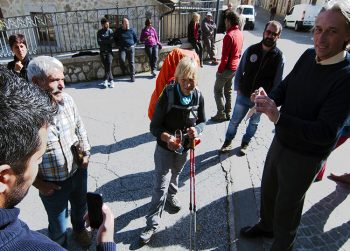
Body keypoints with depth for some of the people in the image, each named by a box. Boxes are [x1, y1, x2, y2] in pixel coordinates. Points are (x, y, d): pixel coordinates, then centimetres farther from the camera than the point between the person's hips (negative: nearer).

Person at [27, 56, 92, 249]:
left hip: (78, 172, 5)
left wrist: (86, 153, 2)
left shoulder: (67, 99, -13)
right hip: (52, 184, -4)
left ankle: (79, 229, 63)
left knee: (80, 206, 31)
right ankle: (60, 246, 51)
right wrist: (38, 183, -13)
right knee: (58, 227, 19)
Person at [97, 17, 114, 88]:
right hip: (102, 51, 1)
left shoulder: (110, 31, 4)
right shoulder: (99, 32, 5)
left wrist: (103, 42, -13)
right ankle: (111, 81, 6)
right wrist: (108, 41, -12)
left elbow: (112, 41, -7)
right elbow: (99, 42, -7)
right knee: (106, 66, -2)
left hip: (109, 51, -1)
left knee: (109, 64, -18)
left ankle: (106, 81, -11)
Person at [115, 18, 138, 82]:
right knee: (121, 59, -25)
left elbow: (136, 39, 18)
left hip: (131, 48, 1)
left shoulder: (131, 30, 7)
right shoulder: (119, 31, 6)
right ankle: (124, 70, 2)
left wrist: (133, 45, 7)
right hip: (122, 48, -1)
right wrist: (119, 45, 6)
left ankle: (132, 76, 6)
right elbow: (115, 40, 18)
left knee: (131, 62, -1)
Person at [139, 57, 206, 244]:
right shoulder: (167, 96, -25)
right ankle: (152, 223, 17)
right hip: (165, 148, -4)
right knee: (160, 185, 0)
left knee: (174, 176, 28)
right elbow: (155, 126, -21)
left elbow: (202, 121, 1)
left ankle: (171, 197, 58)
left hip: (184, 148, 4)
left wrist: (196, 130, -22)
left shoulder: (198, 97, -12)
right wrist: (167, 138, -40)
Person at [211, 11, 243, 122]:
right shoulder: (240, 34, 6)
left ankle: (221, 114, 7)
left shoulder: (229, 35, -21)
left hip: (227, 68, -8)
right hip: (235, 68, 8)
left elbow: (225, 57, -22)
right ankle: (228, 113, 24)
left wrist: (219, 70, -13)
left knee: (218, 91, 4)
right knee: (228, 90, 17)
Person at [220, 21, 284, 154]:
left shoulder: (279, 57, -9)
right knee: (234, 121, 12)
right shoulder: (251, 50, -7)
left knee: (253, 123, 18)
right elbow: (240, 70, 2)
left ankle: (245, 143, 41)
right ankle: (228, 141, 35)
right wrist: (238, 88, -1)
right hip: (243, 96, 0)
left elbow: (277, 82, -4)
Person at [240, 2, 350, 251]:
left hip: (305, 156, -6)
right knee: (268, 189, 25)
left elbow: (326, 133, -29)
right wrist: (269, 100, -19)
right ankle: (266, 225, 55)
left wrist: (278, 117, -39)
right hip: (281, 141, 6)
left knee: (287, 205, 14)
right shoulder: (308, 56, -7)